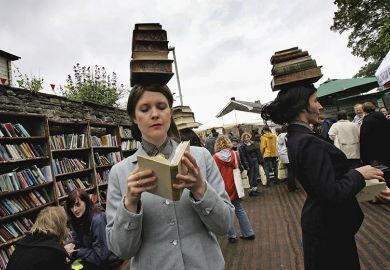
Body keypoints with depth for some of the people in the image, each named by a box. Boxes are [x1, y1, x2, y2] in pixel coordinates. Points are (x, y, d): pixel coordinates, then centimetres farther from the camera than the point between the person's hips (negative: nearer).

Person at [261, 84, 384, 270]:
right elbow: (332, 193, -29)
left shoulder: (295, 137, 1)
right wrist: (359, 174, -15)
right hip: (329, 225, -8)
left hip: (319, 218, 9)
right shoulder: (309, 143, -28)